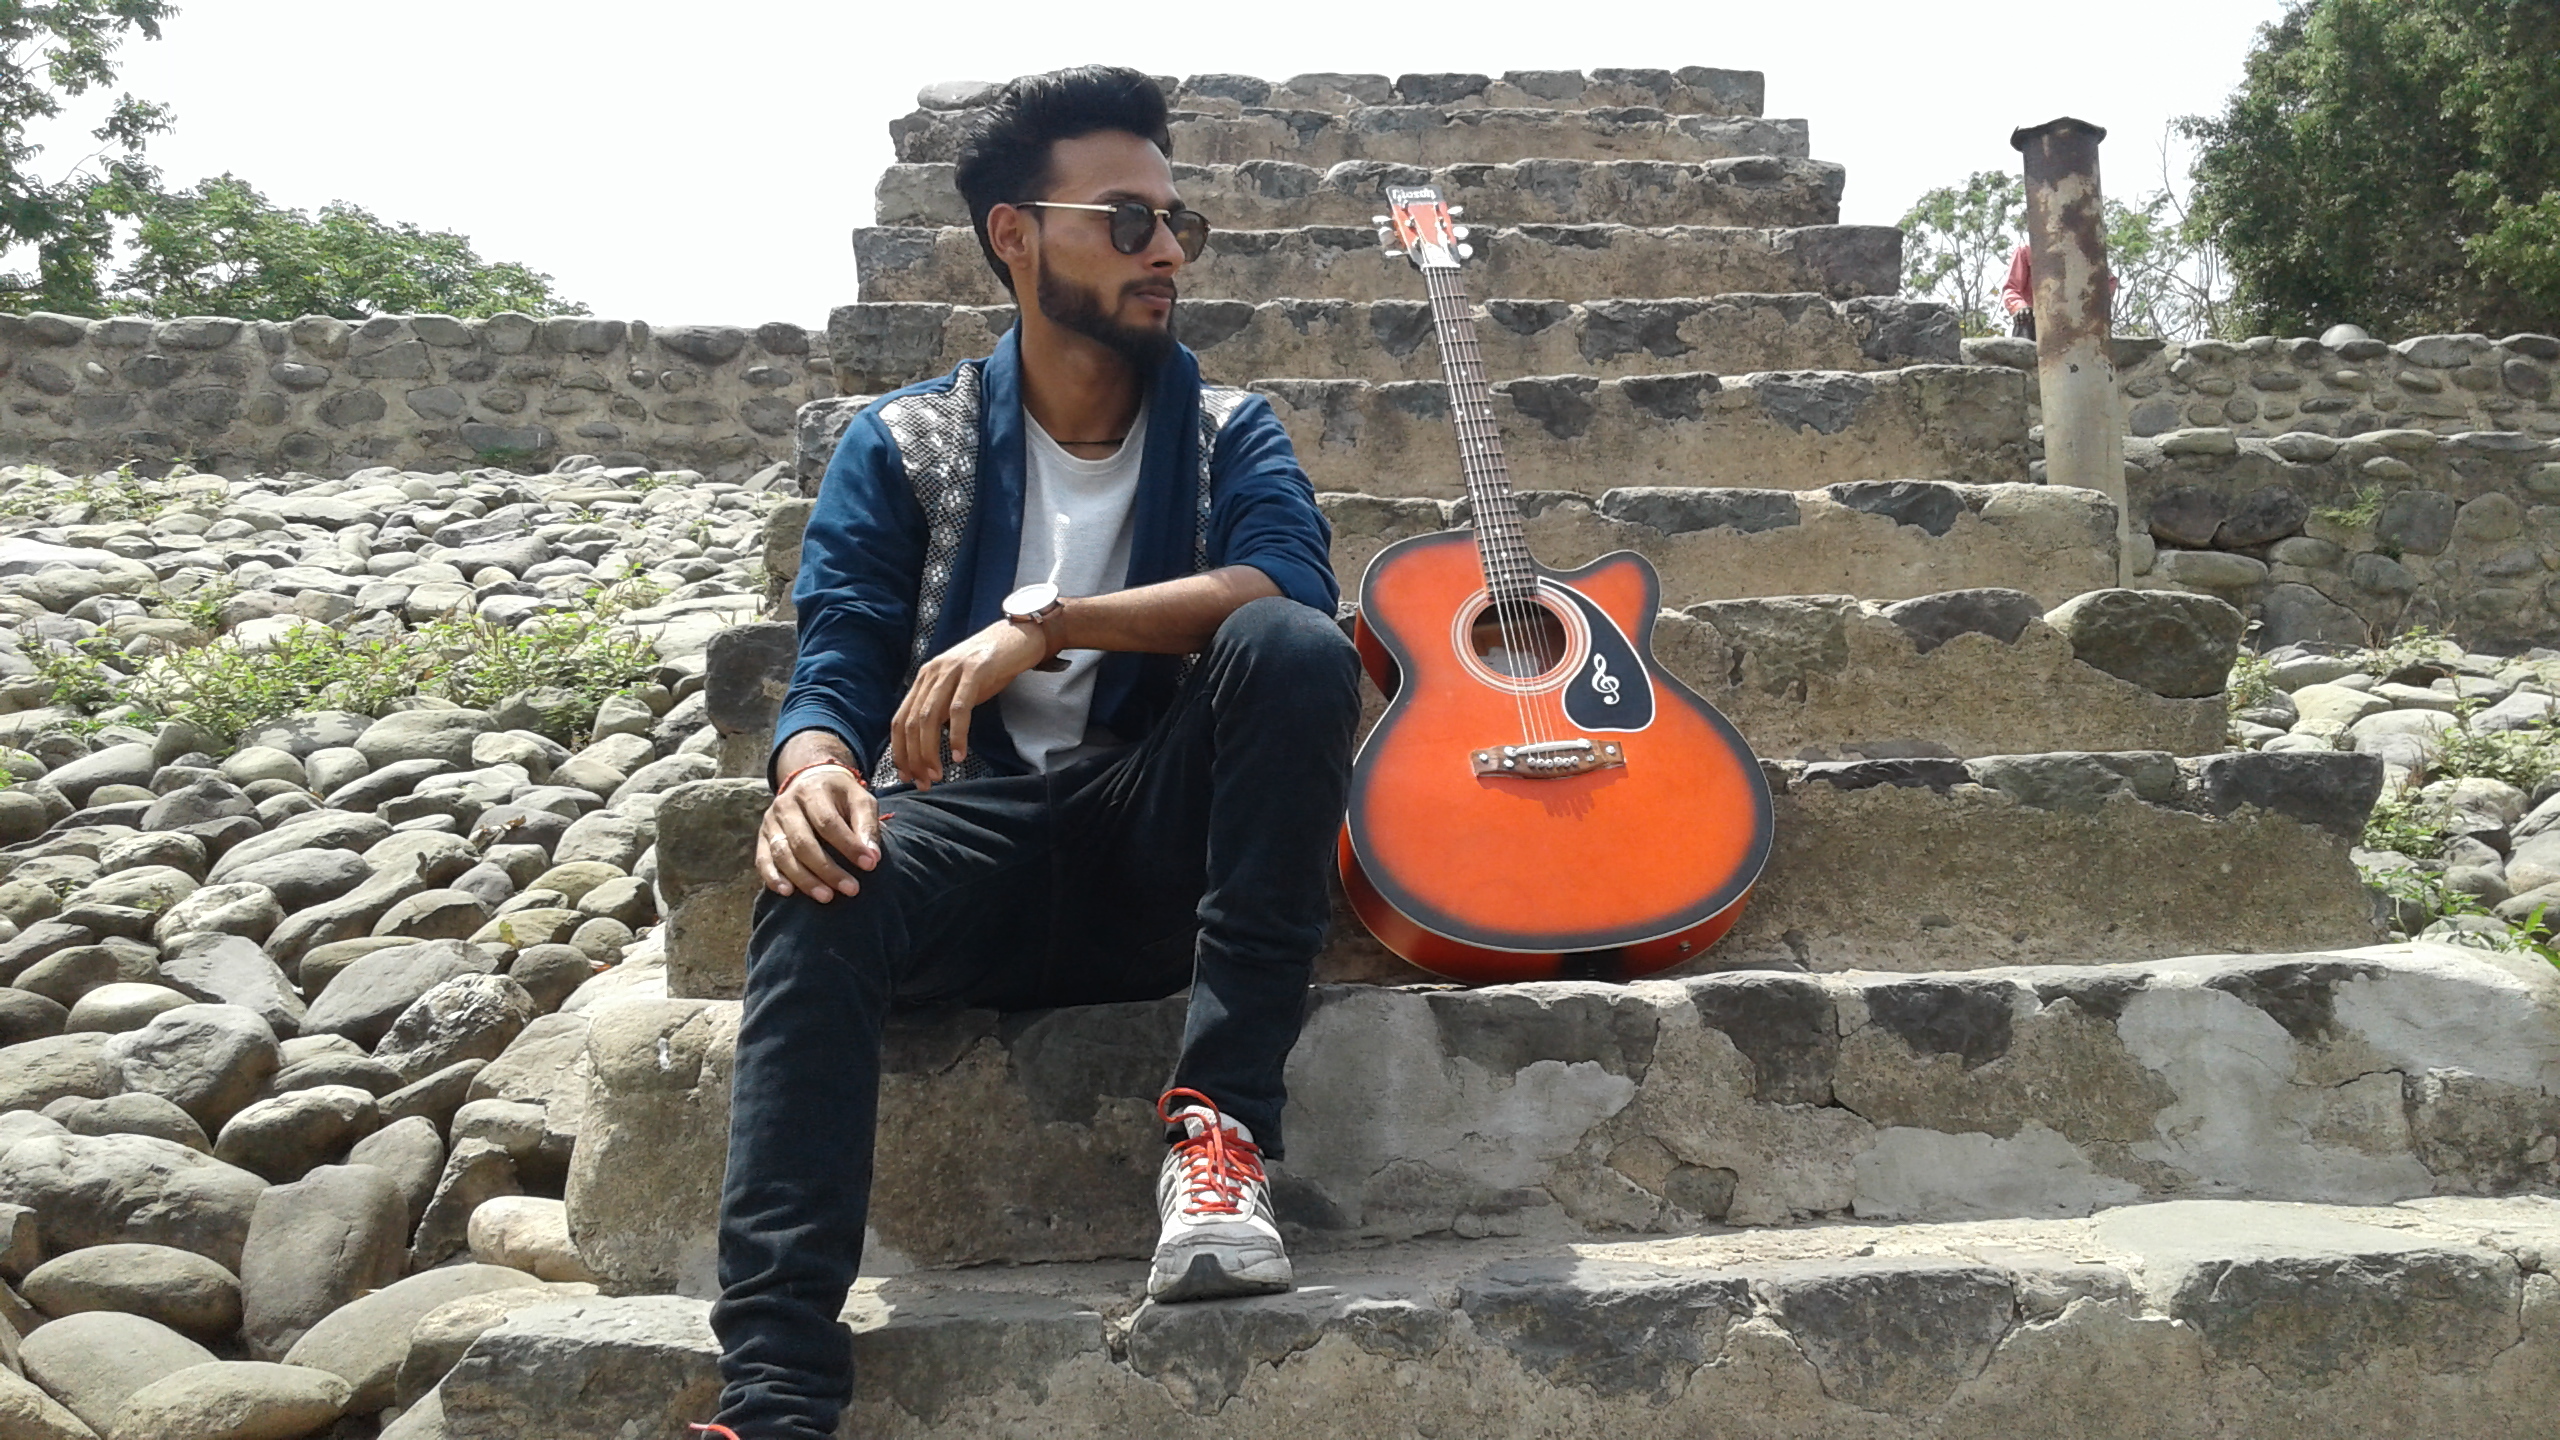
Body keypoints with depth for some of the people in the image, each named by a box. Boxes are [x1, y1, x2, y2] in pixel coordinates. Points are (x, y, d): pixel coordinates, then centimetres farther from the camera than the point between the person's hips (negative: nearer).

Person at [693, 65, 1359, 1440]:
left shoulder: (1229, 432, 9)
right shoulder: (902, 443, 9)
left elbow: (1291, 585, -13)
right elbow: (836, 669, -1)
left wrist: (1044, 622, -26)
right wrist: (814, 767, -27)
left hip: (1165, 840, 1)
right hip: (975, 832, 0)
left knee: (1294, 650, -28)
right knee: (816, 896, -34)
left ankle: (1219, 1126, -28)